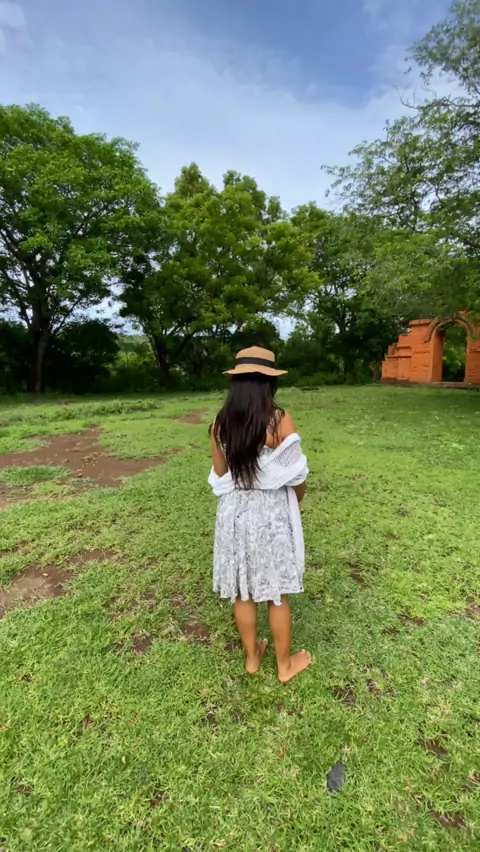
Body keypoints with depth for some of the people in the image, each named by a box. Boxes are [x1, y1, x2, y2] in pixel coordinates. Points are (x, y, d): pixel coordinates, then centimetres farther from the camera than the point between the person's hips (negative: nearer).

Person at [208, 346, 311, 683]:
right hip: (272, 513, -3)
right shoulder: (279, 420, -17)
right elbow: (296, 476, -10)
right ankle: (285, 664, 36)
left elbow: (220, 476, 2)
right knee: (277, 594, 16)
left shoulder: (221, 423, -6)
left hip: (234, 512, 4)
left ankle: (252, 656, 41)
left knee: (242, 591, 20)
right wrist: (296, 502, 11)